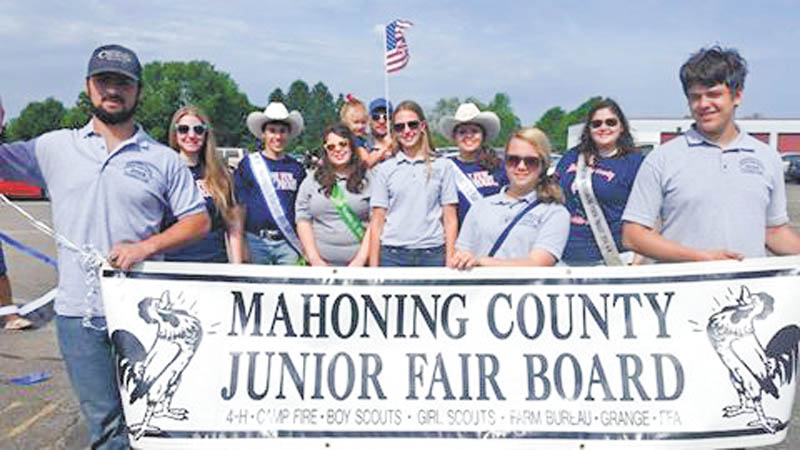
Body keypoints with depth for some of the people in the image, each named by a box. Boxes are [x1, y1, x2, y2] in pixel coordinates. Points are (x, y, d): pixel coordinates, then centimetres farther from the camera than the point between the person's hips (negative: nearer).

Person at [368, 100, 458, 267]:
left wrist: (450, 260, -1)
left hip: (432, 254, 0)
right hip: (392, 255, 0)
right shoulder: (384, 169, 6)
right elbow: (377, 222, 5)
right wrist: (373, 266, 0)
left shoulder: (441, 166, 6)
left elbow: (450, 219, 5)